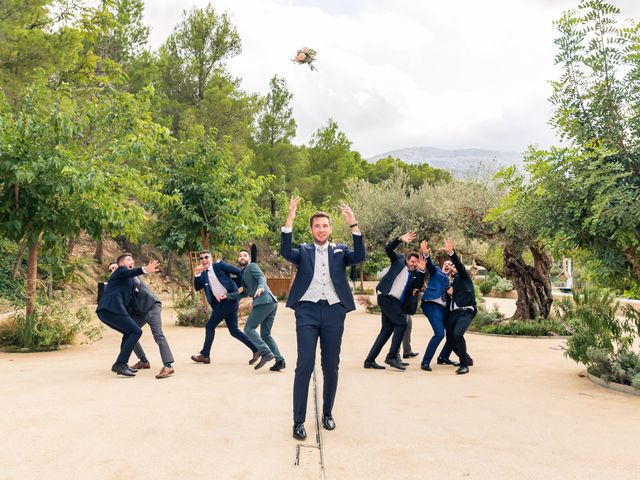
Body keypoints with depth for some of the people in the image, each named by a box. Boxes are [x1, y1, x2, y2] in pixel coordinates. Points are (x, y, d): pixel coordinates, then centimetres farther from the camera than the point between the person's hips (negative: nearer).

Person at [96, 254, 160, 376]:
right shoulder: (121, 269, 6)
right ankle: (120, 364, -11)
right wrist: (145, 270, -38)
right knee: (136, 331, -8)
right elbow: (129, 272, -19)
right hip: (111, 308, -10)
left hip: (104, 310, 10)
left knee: (129, 332, 22)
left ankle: (121, 363, 19)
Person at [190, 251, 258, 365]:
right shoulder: (204, 274, 16)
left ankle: (205, 355, 8)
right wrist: (197, 274, -8)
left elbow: (238, 272, -2)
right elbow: (197, 288, 5)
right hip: (222, 303, 7)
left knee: (210, 326, -2)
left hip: (230, 299, -7)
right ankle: (256, 350, 8)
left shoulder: (219, 265, -3)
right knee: (234, 331, 5)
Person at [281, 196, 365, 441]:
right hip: (307, 311, -2)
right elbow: (286, 252, -11)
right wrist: (289, 221, -20)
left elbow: (359, 257, -7)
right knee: (304, 365, -7)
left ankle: (327, 413, 25)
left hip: (334, 312, 2)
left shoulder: (340, 250, 13)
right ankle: (299, 421, 1)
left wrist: (353, 225, -15)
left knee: (331, 366, 8)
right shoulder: (303, 251, 10)